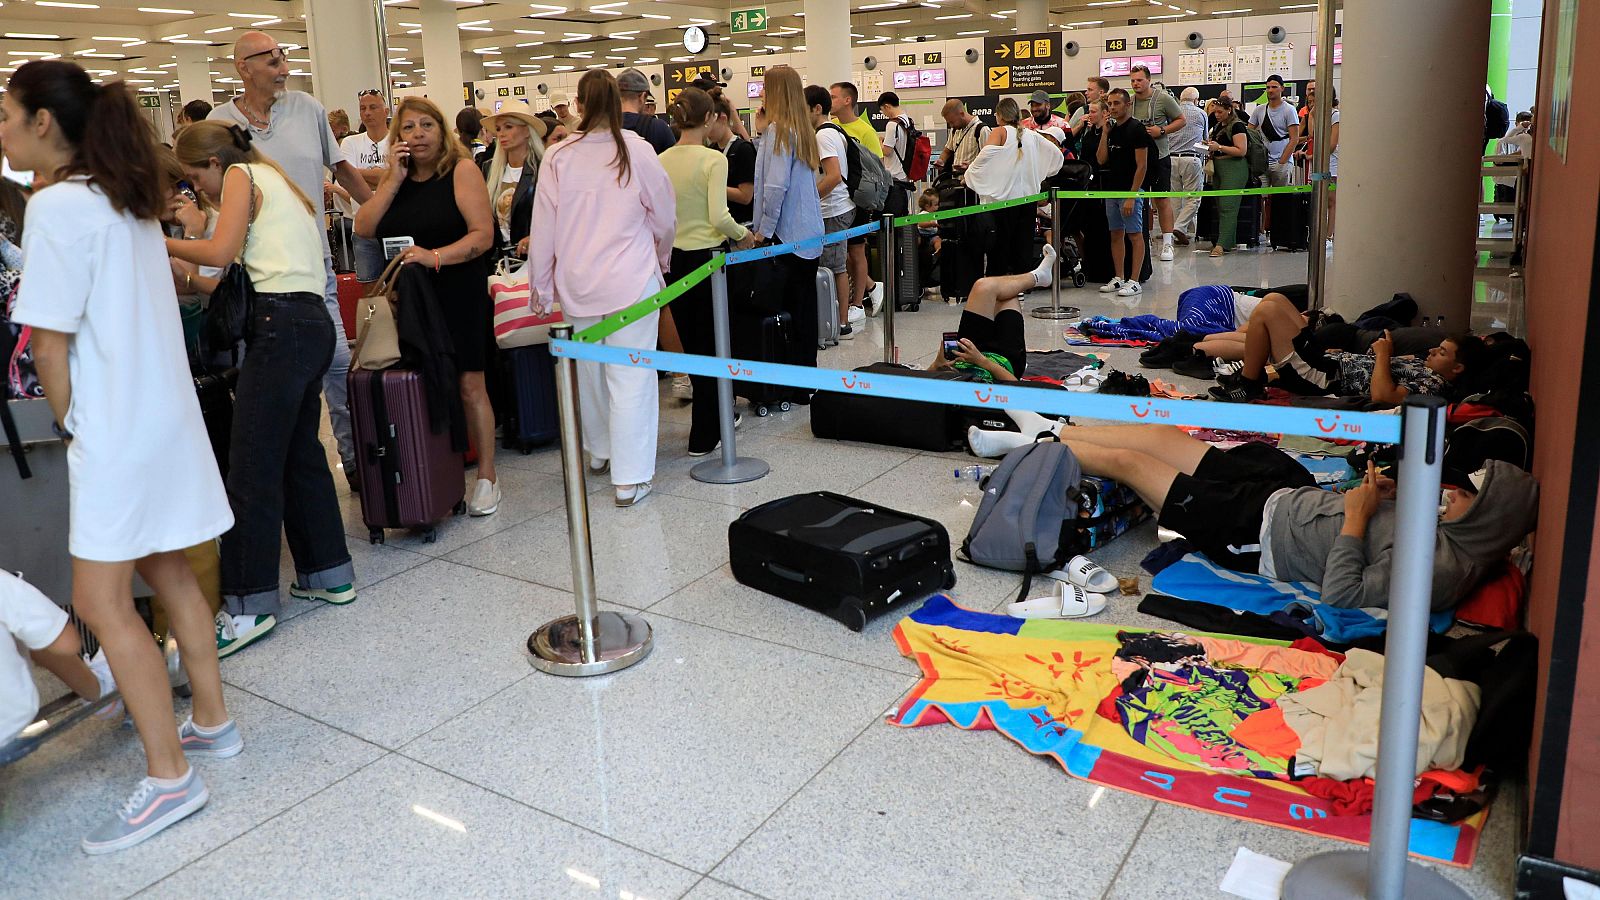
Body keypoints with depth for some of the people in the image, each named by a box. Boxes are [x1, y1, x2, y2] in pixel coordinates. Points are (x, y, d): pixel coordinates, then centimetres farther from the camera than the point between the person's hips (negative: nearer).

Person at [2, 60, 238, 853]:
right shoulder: (124, 199, 10)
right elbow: (123, 316, 11)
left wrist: (70, 425, -2)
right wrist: (85, 424, 9)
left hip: (117, 430, -9)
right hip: (162, 411, 9)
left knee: (101, 602, -3)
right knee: (166, 570, 17)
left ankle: (168, 777, 3)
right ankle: (211, 721, 28)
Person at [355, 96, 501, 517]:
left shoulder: (462, 170, -5)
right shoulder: (396, 178, 12)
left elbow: (483, 234, -13)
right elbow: (364, 229, 1)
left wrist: (434, 256, -25)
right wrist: (395, 179, -5)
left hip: (459, 295, -5)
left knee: (468, 385, -3)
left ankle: (486, 476, 7)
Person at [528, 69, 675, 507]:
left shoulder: (558, 157, -3)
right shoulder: (638, 151, -7)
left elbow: (543, 229, 1)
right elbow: (664, 219, 3)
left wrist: (541, 287, 12)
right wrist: (661, 258, 23)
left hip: (578, 282, 3)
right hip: (632, 281, -3)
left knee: (590, 369, 19)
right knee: (630, 376, -1)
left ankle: (599, 451, 36)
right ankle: (630, 477, -1)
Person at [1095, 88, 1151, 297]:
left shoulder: (1136, 129, -9)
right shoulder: (1112, 129, 12)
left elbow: (1142, 165, -13)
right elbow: (1101, 159, 5)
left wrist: (1131, 196, -19)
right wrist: (1105, 133, -3)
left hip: (1130, 191, -8)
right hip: (1111, 190, 8)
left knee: (1135, 235, -4)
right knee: (1115, 235, 10)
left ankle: (1134, 281, -4)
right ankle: (1118, 278, 17)